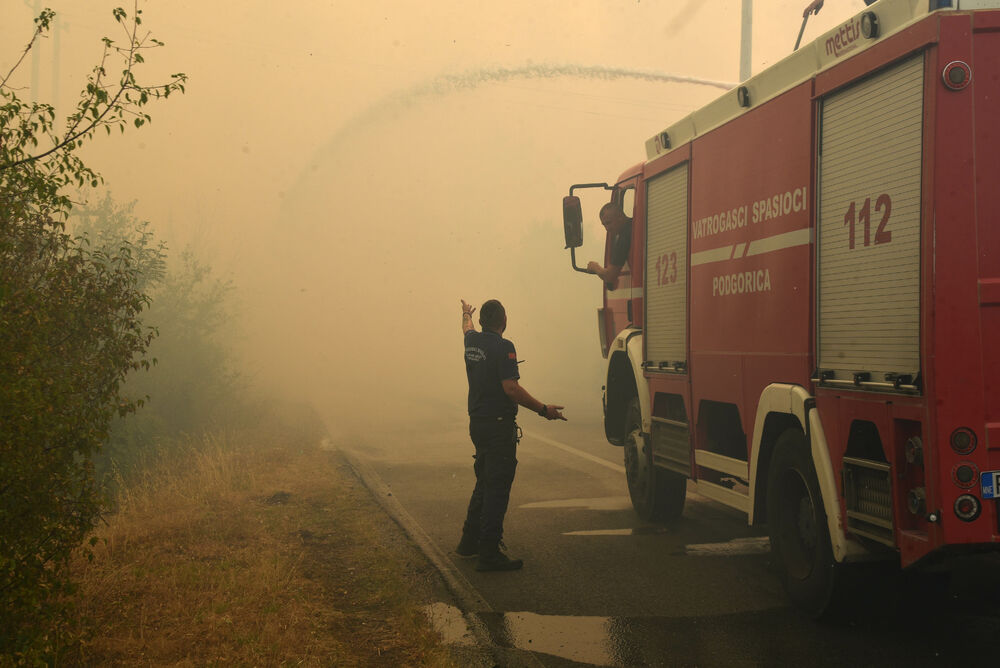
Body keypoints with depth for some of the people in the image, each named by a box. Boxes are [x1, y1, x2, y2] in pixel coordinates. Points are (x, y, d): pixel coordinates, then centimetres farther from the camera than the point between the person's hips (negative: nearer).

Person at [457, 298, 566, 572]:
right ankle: (489, 554, -6)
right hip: (499, 426, -9)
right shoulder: (503, 347, -17)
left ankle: (470, 540, 29)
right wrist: (543, 409, -15)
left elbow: (467, 327, 32)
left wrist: (466, 314, 55)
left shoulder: (472, 341, 7)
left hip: (477, 423, 9)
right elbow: (511, 388, -22)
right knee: (497, 488, -6)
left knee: (485, 483, 21)